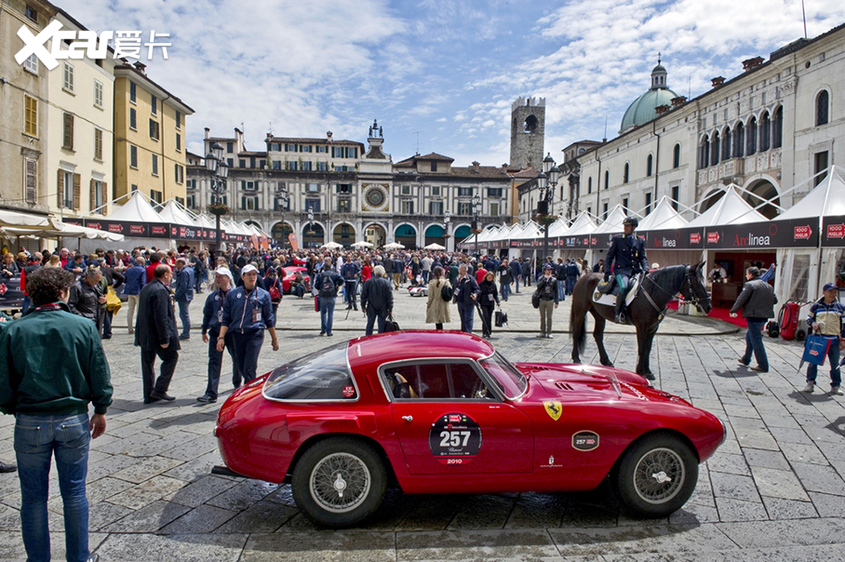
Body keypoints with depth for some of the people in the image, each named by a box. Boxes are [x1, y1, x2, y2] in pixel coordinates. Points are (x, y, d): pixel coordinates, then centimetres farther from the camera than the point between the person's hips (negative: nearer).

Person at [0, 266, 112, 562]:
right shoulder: (83, 326, -8)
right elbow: (99, 375, -3)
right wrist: (100, 410, 10)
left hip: (30, 424, 0)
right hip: (73, 421, 0)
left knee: (34, 497, 14)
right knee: (74, 493, 12)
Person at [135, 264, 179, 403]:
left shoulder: (145, 288, 13)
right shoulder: (160, 291, -19)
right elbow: (161, 317, -23)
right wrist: (164, 339, -20)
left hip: (144, 335, 9)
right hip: (156, 335, -9)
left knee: (148, 363, 13)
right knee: (171, 357, 4)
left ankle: (149, 395, 20)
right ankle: (160, 390, 2)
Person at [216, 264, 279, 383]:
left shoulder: (264, 295, 2)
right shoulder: (233, 294, 6)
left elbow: (269, 319, 8)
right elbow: (226, 319, 7)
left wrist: (274, 339, 12)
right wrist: (221, 337, -3)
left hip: (255, 335, -3)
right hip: (237, 335, 3)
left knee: (250, 369, -10)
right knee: (240, 367, 13)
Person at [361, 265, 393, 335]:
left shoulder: (368, 281, -4)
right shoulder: (386, 283, -7)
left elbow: (363, 295, 1)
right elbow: (390, 297, -5)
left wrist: (363, 306, 12)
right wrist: (390, 309, 2)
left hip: (371, 308, 1)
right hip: (382, 308, -1)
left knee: (369, 324, 12)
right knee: (381, 326, 4)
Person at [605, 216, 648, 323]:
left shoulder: (640, 241, 17)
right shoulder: (617, 239, 8)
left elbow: (642, 258, 13)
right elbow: (610, 256, 7)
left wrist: (645, 269, -8)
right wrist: (607, 272, -5)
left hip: (636, 270, 4)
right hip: (621, 270, -4)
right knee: (624, 287, -33)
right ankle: (619, 313, -22)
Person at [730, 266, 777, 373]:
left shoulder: (749, 285, -10)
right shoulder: (768, 286, 14)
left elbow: (741, 299, -12)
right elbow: (775, 300, 17)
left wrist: (733, 310, -3)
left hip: (754, 316, -9)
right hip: (764, 316, 9)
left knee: (756, 340, -4)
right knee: (749, 335, 22)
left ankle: (763, 366, -4)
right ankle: (746, 359, 31)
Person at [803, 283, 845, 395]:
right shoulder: (816, 306, 5)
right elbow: (809, 318, 14)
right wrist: (812, 324, -9)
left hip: (834, 340, 1)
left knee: (835, 364, 6)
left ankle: (836, 386, 17)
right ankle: (810, 383, 8)